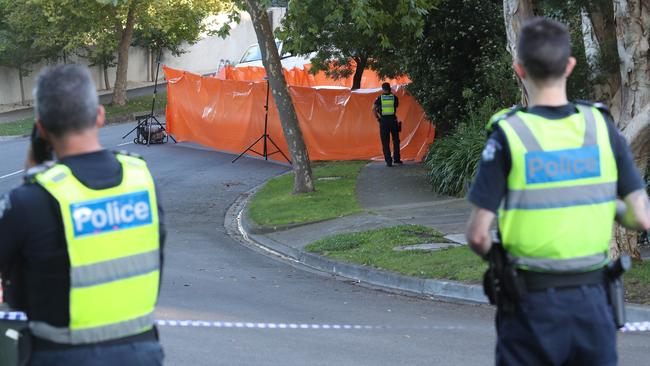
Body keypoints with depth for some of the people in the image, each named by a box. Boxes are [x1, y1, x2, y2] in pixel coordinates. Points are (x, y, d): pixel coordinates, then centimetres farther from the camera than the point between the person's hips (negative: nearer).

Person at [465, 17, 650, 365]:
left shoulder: (508, 136, -10)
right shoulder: (601, 128, -2)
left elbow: (477, 234, -11)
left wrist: (495, 258, 10)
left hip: (532, 305, -2)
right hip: (592, 299, 2)